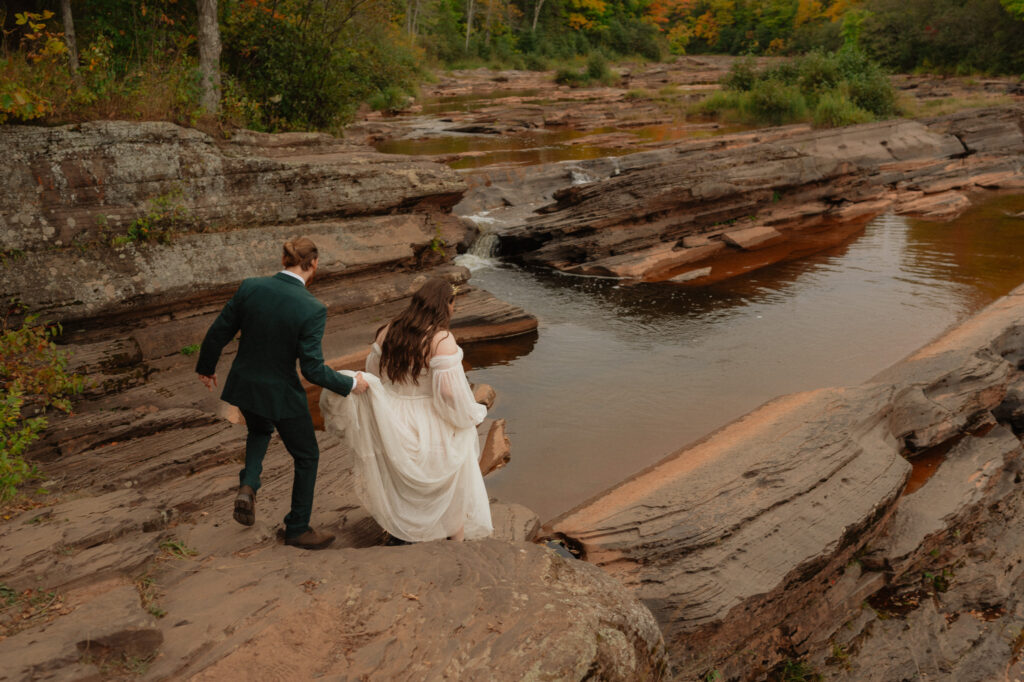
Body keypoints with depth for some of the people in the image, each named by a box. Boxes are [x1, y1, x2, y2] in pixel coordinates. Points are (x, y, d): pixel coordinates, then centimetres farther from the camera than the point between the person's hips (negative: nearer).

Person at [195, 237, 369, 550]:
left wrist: (206, 367, 16)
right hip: (281, 394, -5)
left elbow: (218, 332, -2)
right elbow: (313, 370, -22)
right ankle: (298, 528, 30)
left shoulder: (251, 287, -11)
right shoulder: (312, 309, -23)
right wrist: (351, 385, -6)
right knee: (306, 456, 19)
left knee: (260, 431, 37)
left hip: (244, 386, 5)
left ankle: (248, 486, 13)